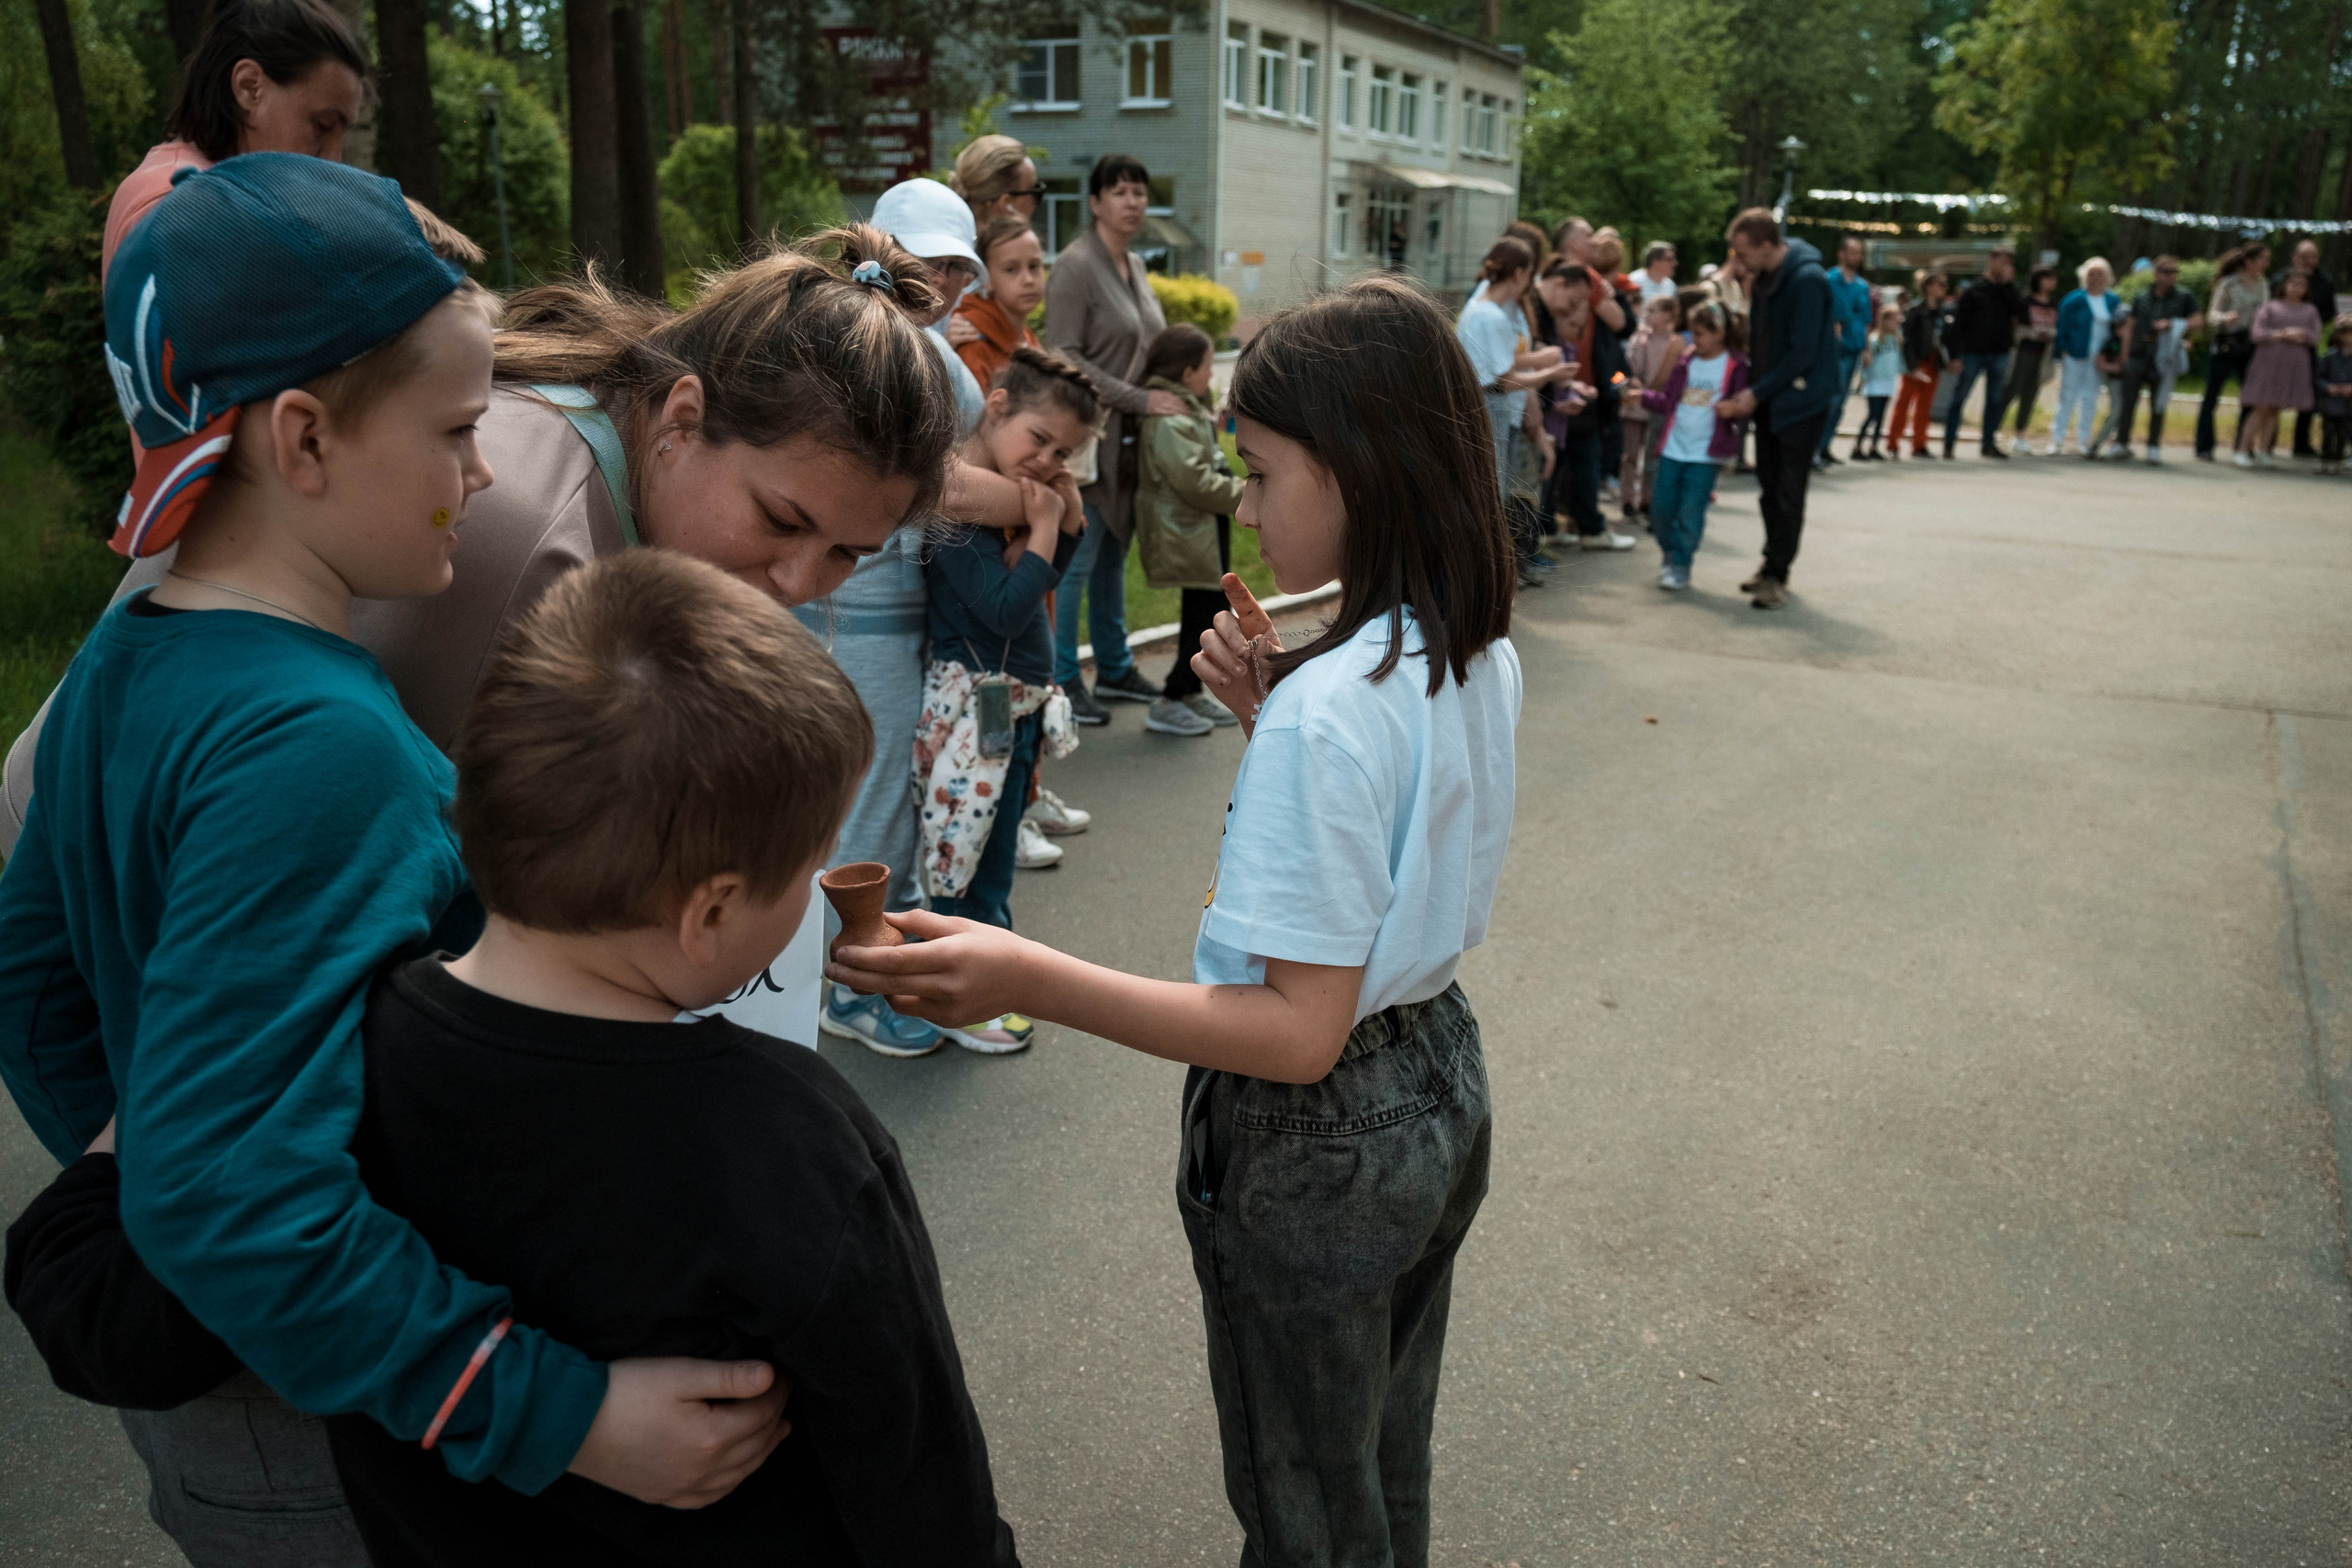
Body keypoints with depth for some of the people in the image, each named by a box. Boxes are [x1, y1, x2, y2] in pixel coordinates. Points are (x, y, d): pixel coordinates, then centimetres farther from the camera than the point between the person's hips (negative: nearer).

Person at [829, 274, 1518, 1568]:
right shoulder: (1482, 656, -3)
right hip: (1439, 1093, 9)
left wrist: (1028, 980, -37)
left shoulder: (1327, 710, -31)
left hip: (1316, 1142, -8)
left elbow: (1299, 1031, -31)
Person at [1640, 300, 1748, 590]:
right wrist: (1643, 394, -2)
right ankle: (1670, 556, 27)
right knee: (1661, 507, 6)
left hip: (1705, 454, -5)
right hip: (1673, 448, 5)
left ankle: (1681, 566, 10)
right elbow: (1667, 401, 11)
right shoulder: (1685, 360, 10)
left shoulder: (1736, 366, -3)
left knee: (1690, 512, -4)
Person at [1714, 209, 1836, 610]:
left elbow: (1803, 352, -21)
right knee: (1769, 487, 13)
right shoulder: (1767, 278, 7)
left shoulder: (1806, 280, -20)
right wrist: (1748, 389, 6)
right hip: (1768, 399, 8)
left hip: (1800, 401, -8)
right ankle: (1773, 563, 24)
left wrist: (1757, 393, -17)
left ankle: (1777, 574, 4)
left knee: (1788, 493, -3)